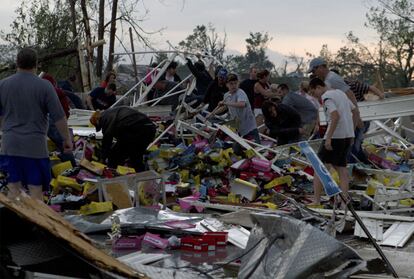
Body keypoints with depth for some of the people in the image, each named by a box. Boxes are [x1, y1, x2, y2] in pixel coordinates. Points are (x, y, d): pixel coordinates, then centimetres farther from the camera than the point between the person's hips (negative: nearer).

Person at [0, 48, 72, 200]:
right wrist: (67, 139, 4)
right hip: (35, 146, -3)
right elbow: (59, 117, -8)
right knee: (36, 188, 3)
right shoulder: (44, 86, -7)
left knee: (14, 187, 9)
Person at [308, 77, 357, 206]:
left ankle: (317, 201, -2)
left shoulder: (326, 97, -10)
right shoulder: (340, 93, 17)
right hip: (348, 135, 8)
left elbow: (336, 116, -23)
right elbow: (355, 111, 20)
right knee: (341, 167, 12)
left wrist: (328, 138, -23)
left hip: (335, 136, -8)